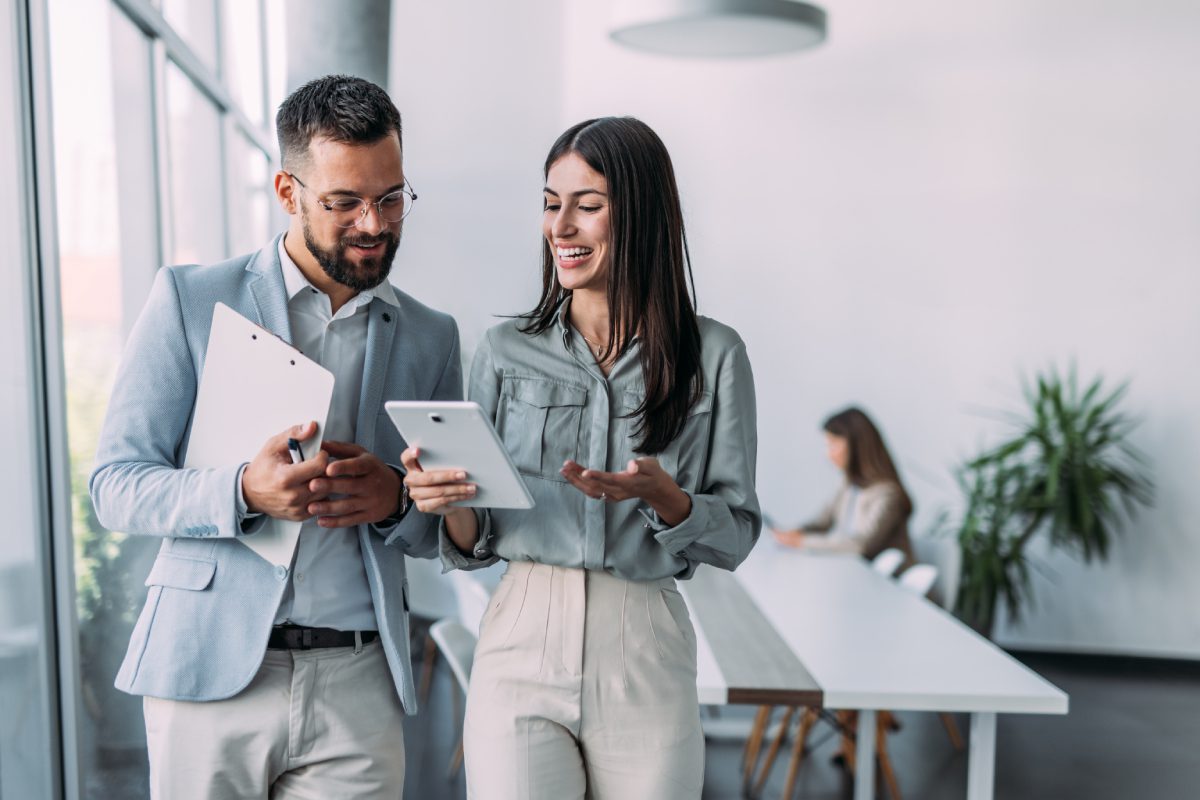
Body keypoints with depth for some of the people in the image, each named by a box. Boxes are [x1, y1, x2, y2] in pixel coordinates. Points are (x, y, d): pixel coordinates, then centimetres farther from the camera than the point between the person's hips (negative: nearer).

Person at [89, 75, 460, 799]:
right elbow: (115, 484, -2)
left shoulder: (432, 337, 8)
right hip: (210, 669, -1)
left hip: (359, 685, 2)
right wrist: (245, 492, -20)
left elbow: (449, 533, 11)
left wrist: (396, 500, -11)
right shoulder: (191, 299, 0)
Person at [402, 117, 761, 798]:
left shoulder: (713, 356, -1)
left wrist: (659, 494, -17)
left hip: (646, 656, 0)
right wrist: (449, 502, -14)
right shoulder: (506, 352, 4)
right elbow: (476, 544, 7)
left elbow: (736, 536, 2)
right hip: (522, 644, 1)